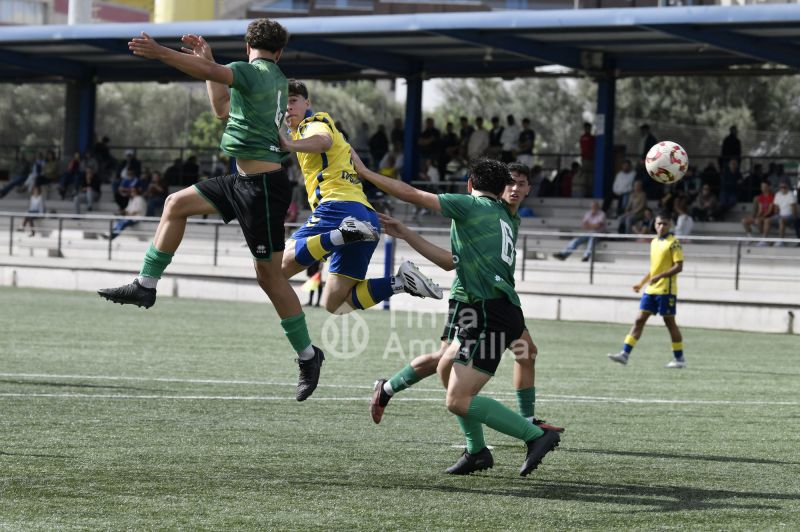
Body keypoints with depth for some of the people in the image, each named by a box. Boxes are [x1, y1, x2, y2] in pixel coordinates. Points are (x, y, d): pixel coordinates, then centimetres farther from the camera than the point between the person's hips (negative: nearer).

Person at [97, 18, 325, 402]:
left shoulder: (252, 72, -11)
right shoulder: (277, 80, 16)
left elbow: (208, 72, -31)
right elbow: (222, 108, 28)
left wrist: (160, 53, -36)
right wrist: (207, 58, 28)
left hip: (262, 185, -9)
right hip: (246, 181, 9)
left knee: (269, 275, -3)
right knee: (177, 204, 13)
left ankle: (307, 355, 6)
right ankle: (146, 286, 15)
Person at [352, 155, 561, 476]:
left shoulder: (470, 205, -1)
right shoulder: (506, 218, 20)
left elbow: (411, 194, 0)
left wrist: (364, 172, 11)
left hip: (489, 315, -9)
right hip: (502, 312, 9)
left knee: (458, 400, -12)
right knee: (447, 368, 25)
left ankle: (536, 435, -15)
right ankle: (476, 451, 23)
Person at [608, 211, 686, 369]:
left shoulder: (673, 243, -8)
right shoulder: (654, 242, 14)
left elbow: (679, 267, -15)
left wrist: (659, 277, -23)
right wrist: (642, 283, 19)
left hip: (666, 290, -7)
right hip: (651, 290, 7)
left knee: (670, 323, 0)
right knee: (639, 320, 0)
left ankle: (680, 359, 11)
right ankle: (625, 354, -4)